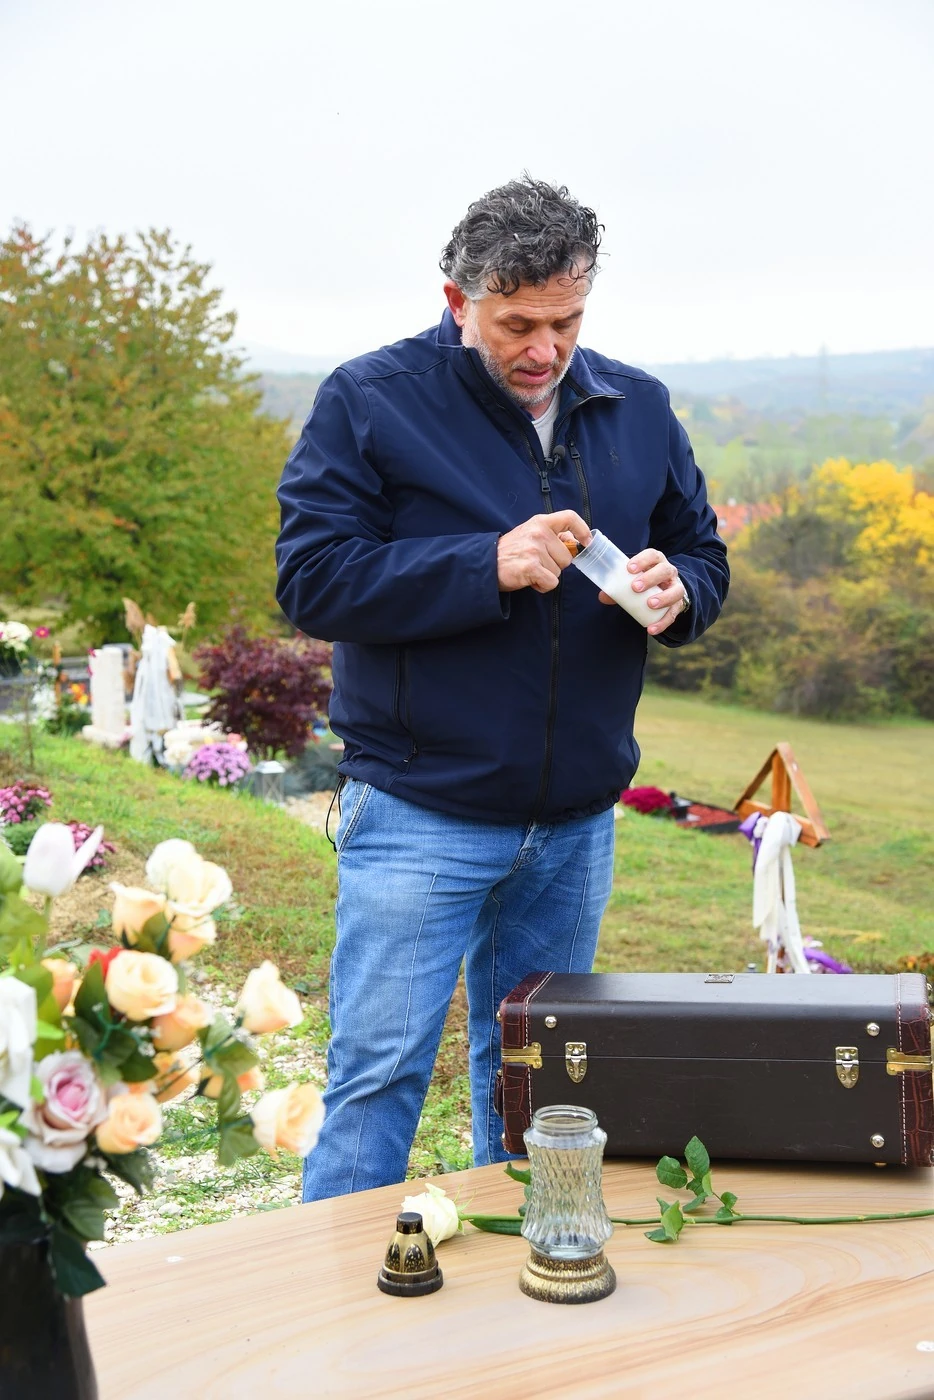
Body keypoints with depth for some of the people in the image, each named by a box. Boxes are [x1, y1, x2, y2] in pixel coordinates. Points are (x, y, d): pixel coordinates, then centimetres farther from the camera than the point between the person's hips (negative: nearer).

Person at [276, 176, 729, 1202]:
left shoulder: (637, 410, 9)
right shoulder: (370, 402, -5)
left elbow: (705, 558, 16)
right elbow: (311, 580, -13)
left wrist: (675, 592, -9)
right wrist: (488, 567, -22)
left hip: (577, 823, 5)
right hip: (419, 817, -4)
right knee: (379, 1070, -1)